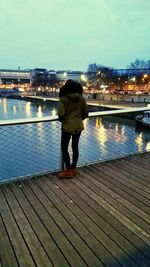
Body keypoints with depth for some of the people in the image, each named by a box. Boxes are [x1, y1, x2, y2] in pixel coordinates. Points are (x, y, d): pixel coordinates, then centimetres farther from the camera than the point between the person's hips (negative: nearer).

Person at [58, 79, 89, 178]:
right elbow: (86, 113, 3)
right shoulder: (81, 98, 1)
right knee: (75, 147, 14)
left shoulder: (64, 98, -12)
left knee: (64, 148, 6)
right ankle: (73, 169, 25)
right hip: (78, 126, 5)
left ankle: (68, 171, 10)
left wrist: (62, 121, 4)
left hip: (67, 126, -5)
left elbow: (61, 114, -16)